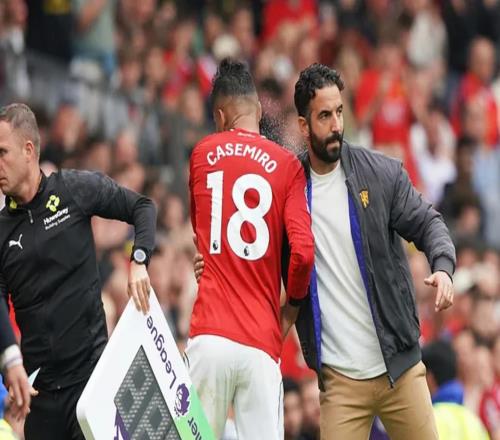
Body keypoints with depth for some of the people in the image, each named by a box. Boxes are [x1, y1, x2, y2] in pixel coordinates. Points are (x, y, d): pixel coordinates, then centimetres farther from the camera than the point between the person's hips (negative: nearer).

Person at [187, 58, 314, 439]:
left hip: (209, 336, 2)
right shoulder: (287, 165, 2)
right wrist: (293, 305, 9)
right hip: (262, 342, -2)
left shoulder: (202, 155, 12)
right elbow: (303, 251, -7)